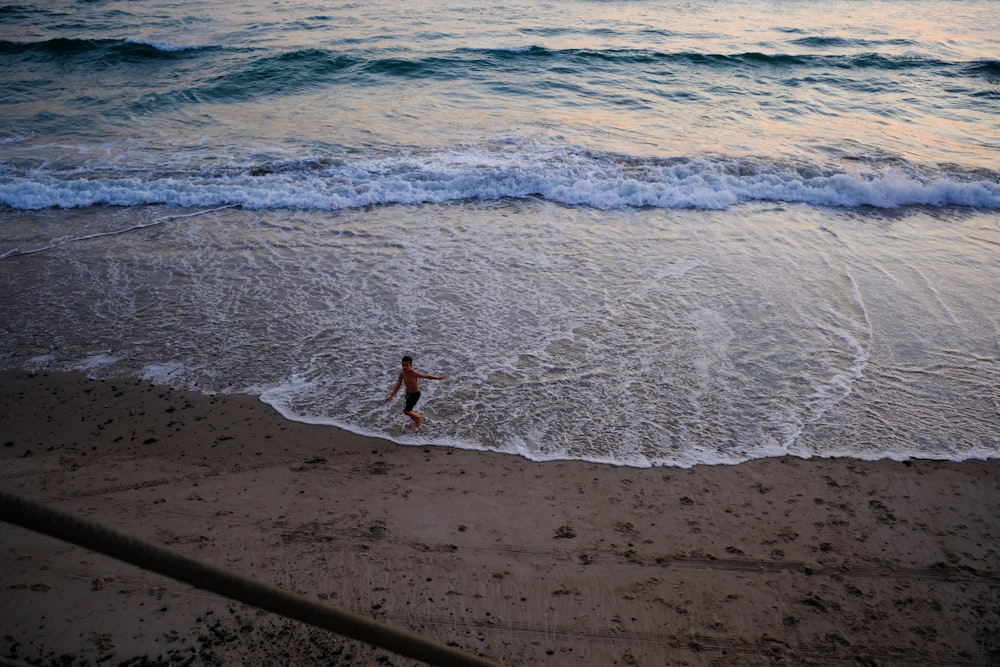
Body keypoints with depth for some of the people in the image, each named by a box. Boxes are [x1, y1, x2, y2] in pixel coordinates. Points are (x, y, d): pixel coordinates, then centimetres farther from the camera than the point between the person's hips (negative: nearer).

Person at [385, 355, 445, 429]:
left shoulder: (414, 374, -30)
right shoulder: (402, 373, -14)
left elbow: (426, 376, -17)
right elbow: (398, 386, -5)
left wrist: (438, 378, -8)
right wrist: (391, 396, -8)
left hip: (415, 394, -6)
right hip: (408, 393, 6)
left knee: (406, 411, -4)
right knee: (409, 410, 20)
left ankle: (418, 417, 23)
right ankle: (417, 422, 45)